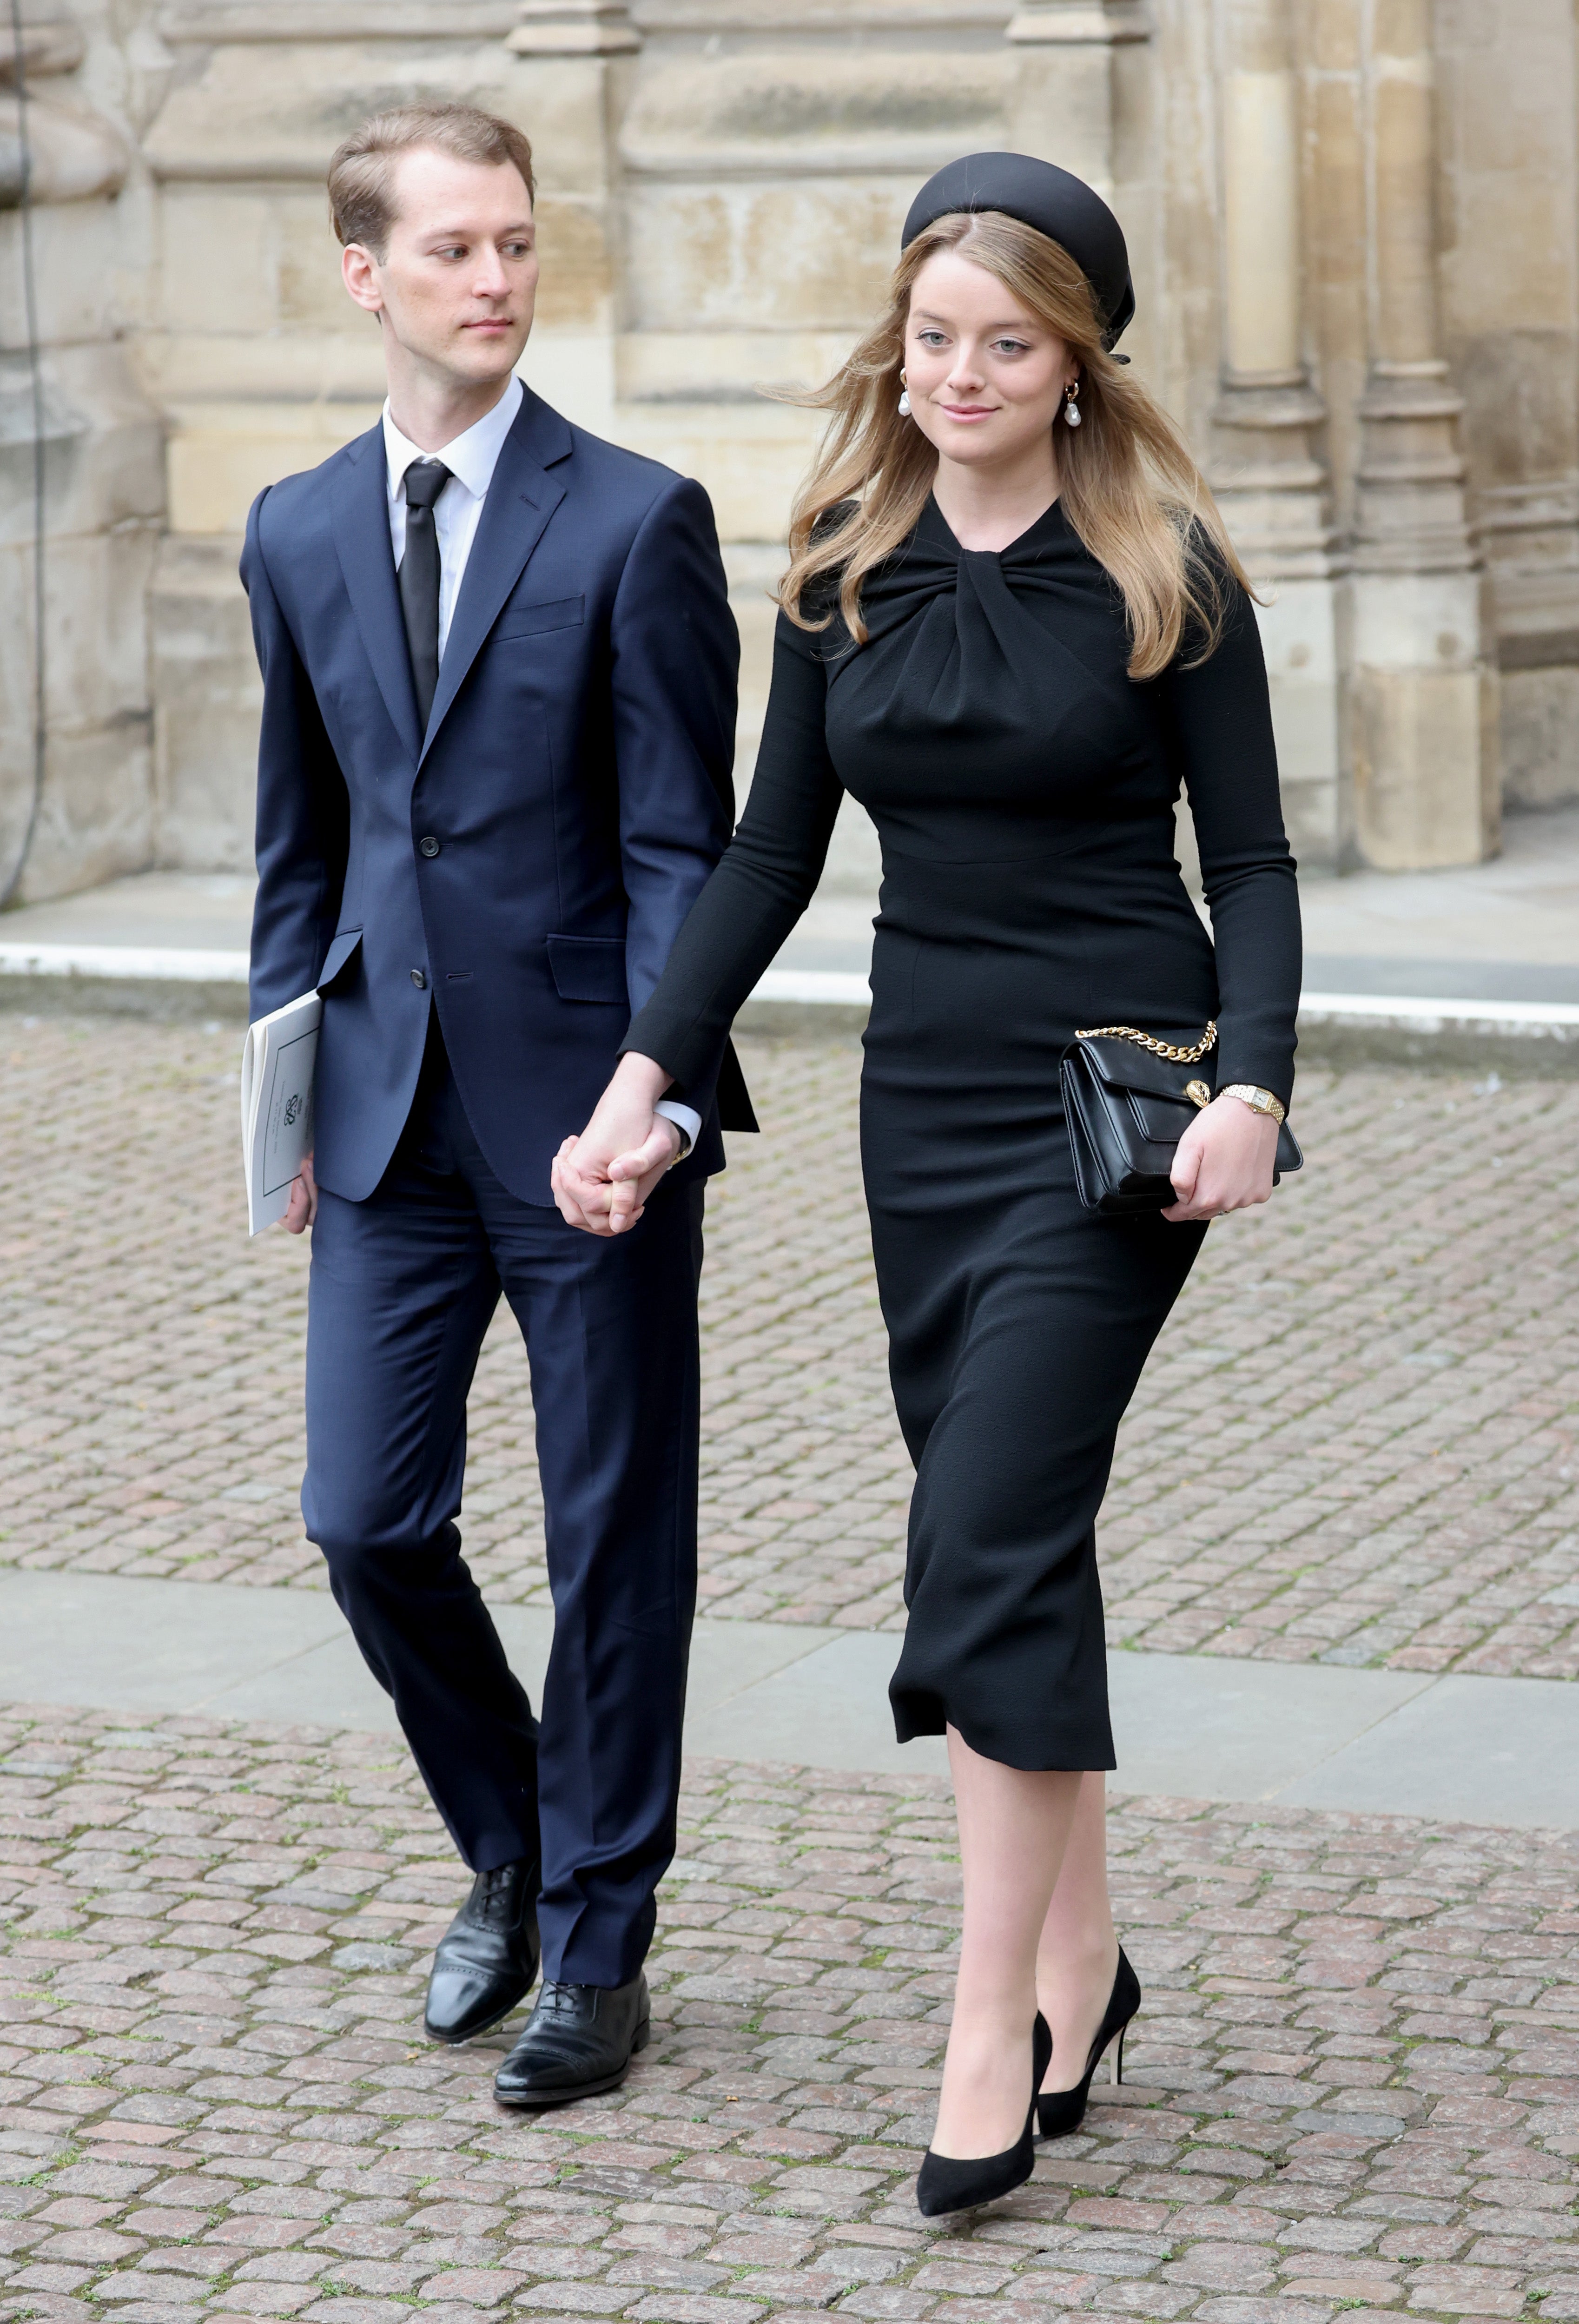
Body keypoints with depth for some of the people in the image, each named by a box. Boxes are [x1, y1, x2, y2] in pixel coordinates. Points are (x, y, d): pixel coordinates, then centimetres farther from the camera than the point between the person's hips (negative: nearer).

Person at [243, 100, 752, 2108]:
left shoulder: (634, 524, -6)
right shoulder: (298, 537, 8)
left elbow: (682, 848, -8)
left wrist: (658, 1098, -17)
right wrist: (287, 1087, 11)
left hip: (587, 1116, -4)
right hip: (394, 1115, 4)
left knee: (615, 1543, 4)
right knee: (365, 1520, 3)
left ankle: (597, 1953, 17)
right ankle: (509, 1852, 28)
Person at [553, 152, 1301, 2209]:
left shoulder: (1163, 571, -6)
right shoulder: (846, 570, 6)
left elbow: (1251, 858, -5)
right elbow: (774, 856, 10)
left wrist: (1250, 1088, -21)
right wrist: (646, 1082, 1)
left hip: (1110, 1103, -5)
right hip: (927, 1095, 5)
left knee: (991, 1538, -13)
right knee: (1010, 1542, 9)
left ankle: (993, 2032, -10)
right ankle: (1077, 1963, 22)